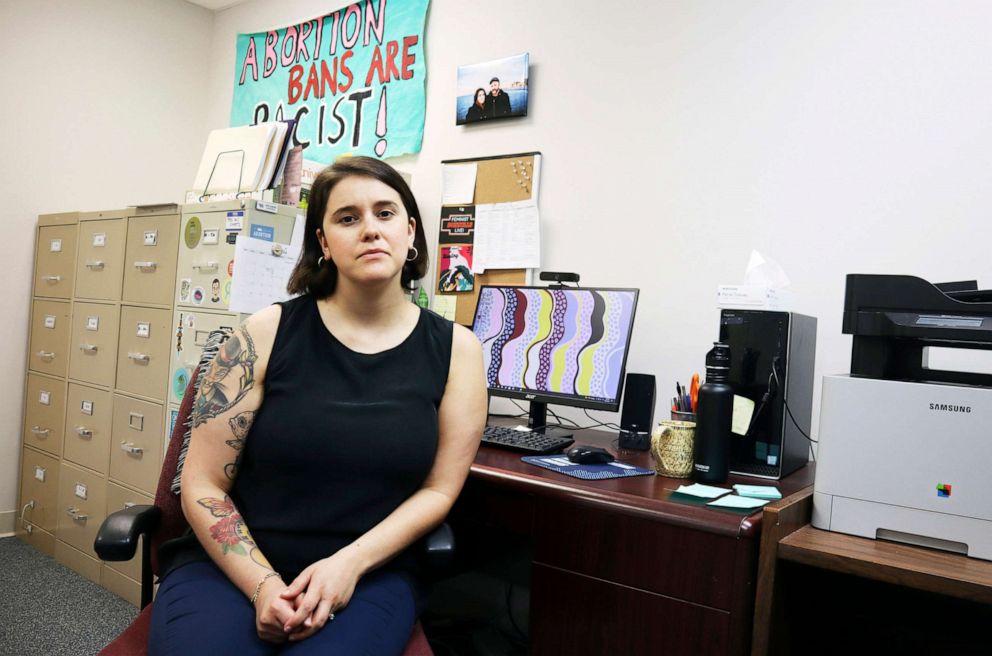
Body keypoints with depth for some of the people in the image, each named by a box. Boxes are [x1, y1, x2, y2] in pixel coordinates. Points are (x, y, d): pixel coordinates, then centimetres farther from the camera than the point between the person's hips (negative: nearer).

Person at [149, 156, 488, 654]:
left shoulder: (455, 349, -2)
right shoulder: (267, 333, -5)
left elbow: (438, 489, -1)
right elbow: (203, 486, -3)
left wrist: (350, 563, -14)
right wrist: (264, 586, -15)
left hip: (369, 575, 1)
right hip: (230, 567, 0)